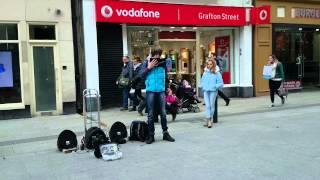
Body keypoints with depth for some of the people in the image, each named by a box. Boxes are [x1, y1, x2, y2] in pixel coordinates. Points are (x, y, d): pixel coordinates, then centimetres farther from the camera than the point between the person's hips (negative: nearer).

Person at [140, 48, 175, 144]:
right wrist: (149, 67, -11)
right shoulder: (147, 62, 0)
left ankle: (165, 133, 18)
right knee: (150, 114, 3)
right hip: (151, 90, -2)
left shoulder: (163, 62, 4)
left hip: (161, 90, 2)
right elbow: (141, 75, -4)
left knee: (163, 113, 7)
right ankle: (151, 135, 11)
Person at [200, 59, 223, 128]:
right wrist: (203, 86, 5)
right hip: (206, 91, 3)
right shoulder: (205, 73, 11)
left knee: (212, 105, 5)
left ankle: (210, 119, 18)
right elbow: (202, 81, 22)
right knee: (207, 105, -5)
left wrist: (215, 86, -13)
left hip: (213, 91, -2)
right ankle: (208, 120, -7)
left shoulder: (217, 73, -1)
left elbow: (221, 83, -3)